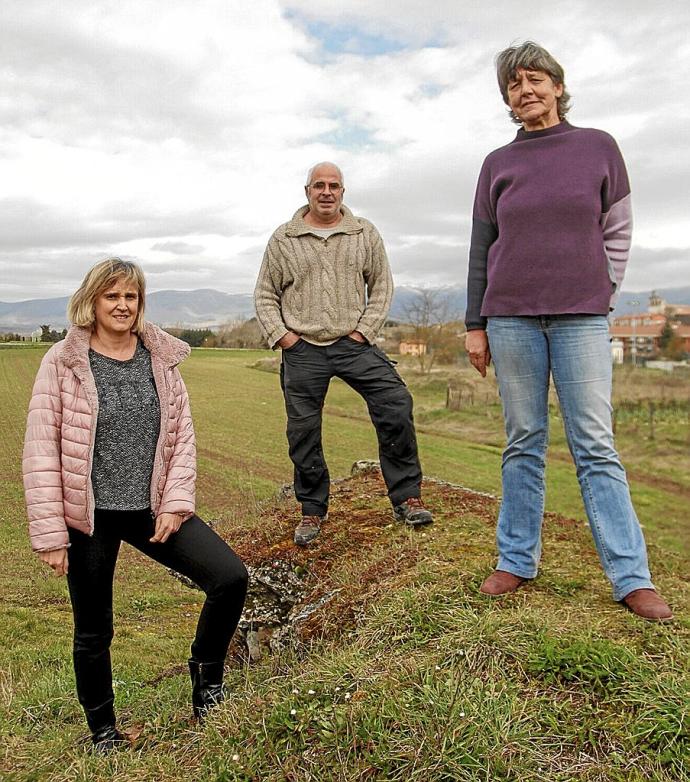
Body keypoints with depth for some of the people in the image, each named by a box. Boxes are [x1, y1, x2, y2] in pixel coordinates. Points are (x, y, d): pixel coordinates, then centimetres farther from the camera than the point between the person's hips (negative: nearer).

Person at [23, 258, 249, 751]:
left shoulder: (161, 358, 1)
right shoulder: (63, 362, -7)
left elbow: (183, 436, 3)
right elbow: (41, 450, -8)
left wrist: (175, 504, -7)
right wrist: (50, 533, -10)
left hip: (151, 510, 2)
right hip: (89, 517, -2)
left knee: (231, 577, -11)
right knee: (94, 632, 13)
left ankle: (207, 673, 17)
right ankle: (104, 733, 37)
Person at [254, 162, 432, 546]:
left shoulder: (365, 234, 8)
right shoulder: (283, 239, 7)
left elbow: (382, 284, 10)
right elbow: (265, 294, 11)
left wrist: (366, 330, -1)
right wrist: (279, 335, -2)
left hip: (354, 344, 0)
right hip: (302, 349, 0)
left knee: (396, 405, -14)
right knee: (303, 432, 3)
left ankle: (407, 497, -1)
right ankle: (313, 510, 20)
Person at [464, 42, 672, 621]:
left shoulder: (599, 148, 10)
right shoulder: (498, 164, 12)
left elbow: (618, 231, 11)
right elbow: (481, 250, 10)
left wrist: (603, 293, 1)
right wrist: (476, 324, 7)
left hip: (581, 317, -1)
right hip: (511, 318, 1)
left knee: (595, 444, -4)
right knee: (523, 443, 3)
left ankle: (632, 577, 1)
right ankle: (517, 561, 11)